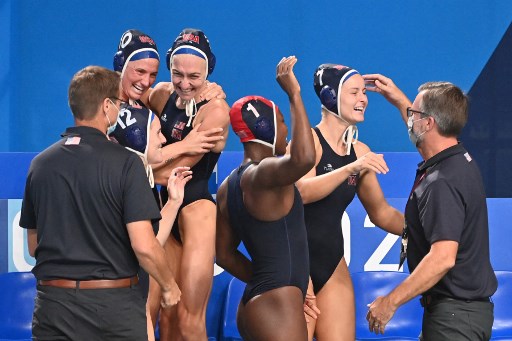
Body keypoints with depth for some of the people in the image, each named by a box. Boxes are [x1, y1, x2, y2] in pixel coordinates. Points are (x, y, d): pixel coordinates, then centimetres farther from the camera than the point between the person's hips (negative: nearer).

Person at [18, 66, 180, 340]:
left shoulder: (40, 164, 4)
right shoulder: (124, 163, -11)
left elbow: (33, 246, 11)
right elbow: (144, 246, -16)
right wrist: (169, 286, 0)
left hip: (53, 300, 4)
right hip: (114, 304, -3)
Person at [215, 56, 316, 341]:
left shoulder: (229, 186, 14)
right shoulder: (263, 173, -14)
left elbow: (226, 254, 19)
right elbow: (304, 158, -36)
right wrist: (294, 95, -26)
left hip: (253, 305, 10)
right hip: (278, 307, -10)